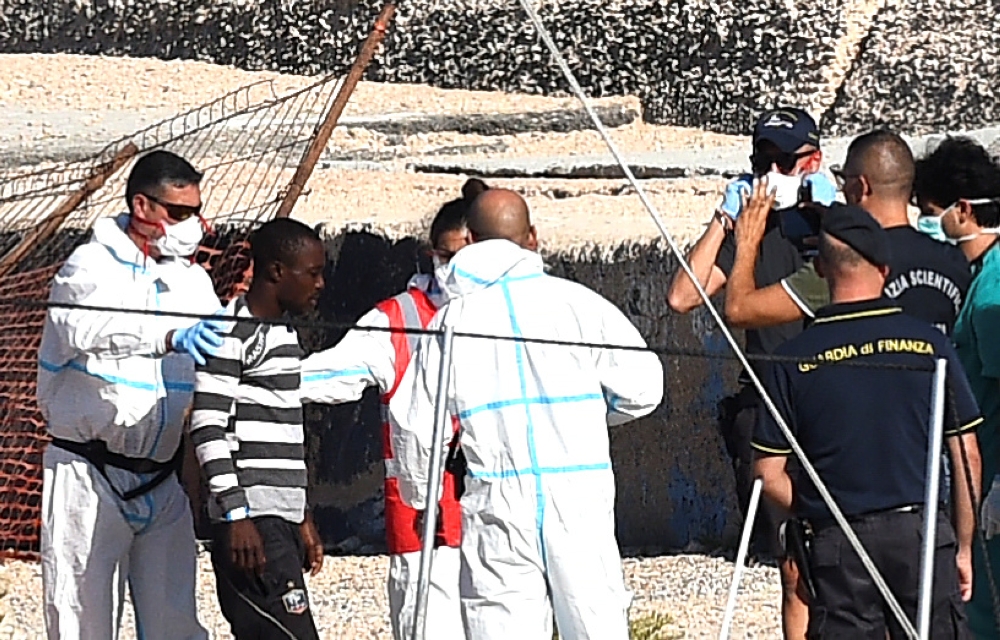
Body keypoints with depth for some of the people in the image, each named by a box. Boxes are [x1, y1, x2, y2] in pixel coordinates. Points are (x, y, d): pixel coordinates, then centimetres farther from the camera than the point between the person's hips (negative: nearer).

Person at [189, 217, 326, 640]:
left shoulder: (283, 332, 20)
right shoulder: (232, 331, -9)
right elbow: (208, 427, -15)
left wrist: (303, 517, 25)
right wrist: (236, 514, -20)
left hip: (281, 519, 9)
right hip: (251, 523, -9)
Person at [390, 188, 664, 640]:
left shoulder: (451, 320, 5)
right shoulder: (576, 303, 1)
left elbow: (417, 427, 7)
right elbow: (643, 387, 1)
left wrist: (418, 495, 25)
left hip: (497, 501, 0)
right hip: (579, 500, 0)